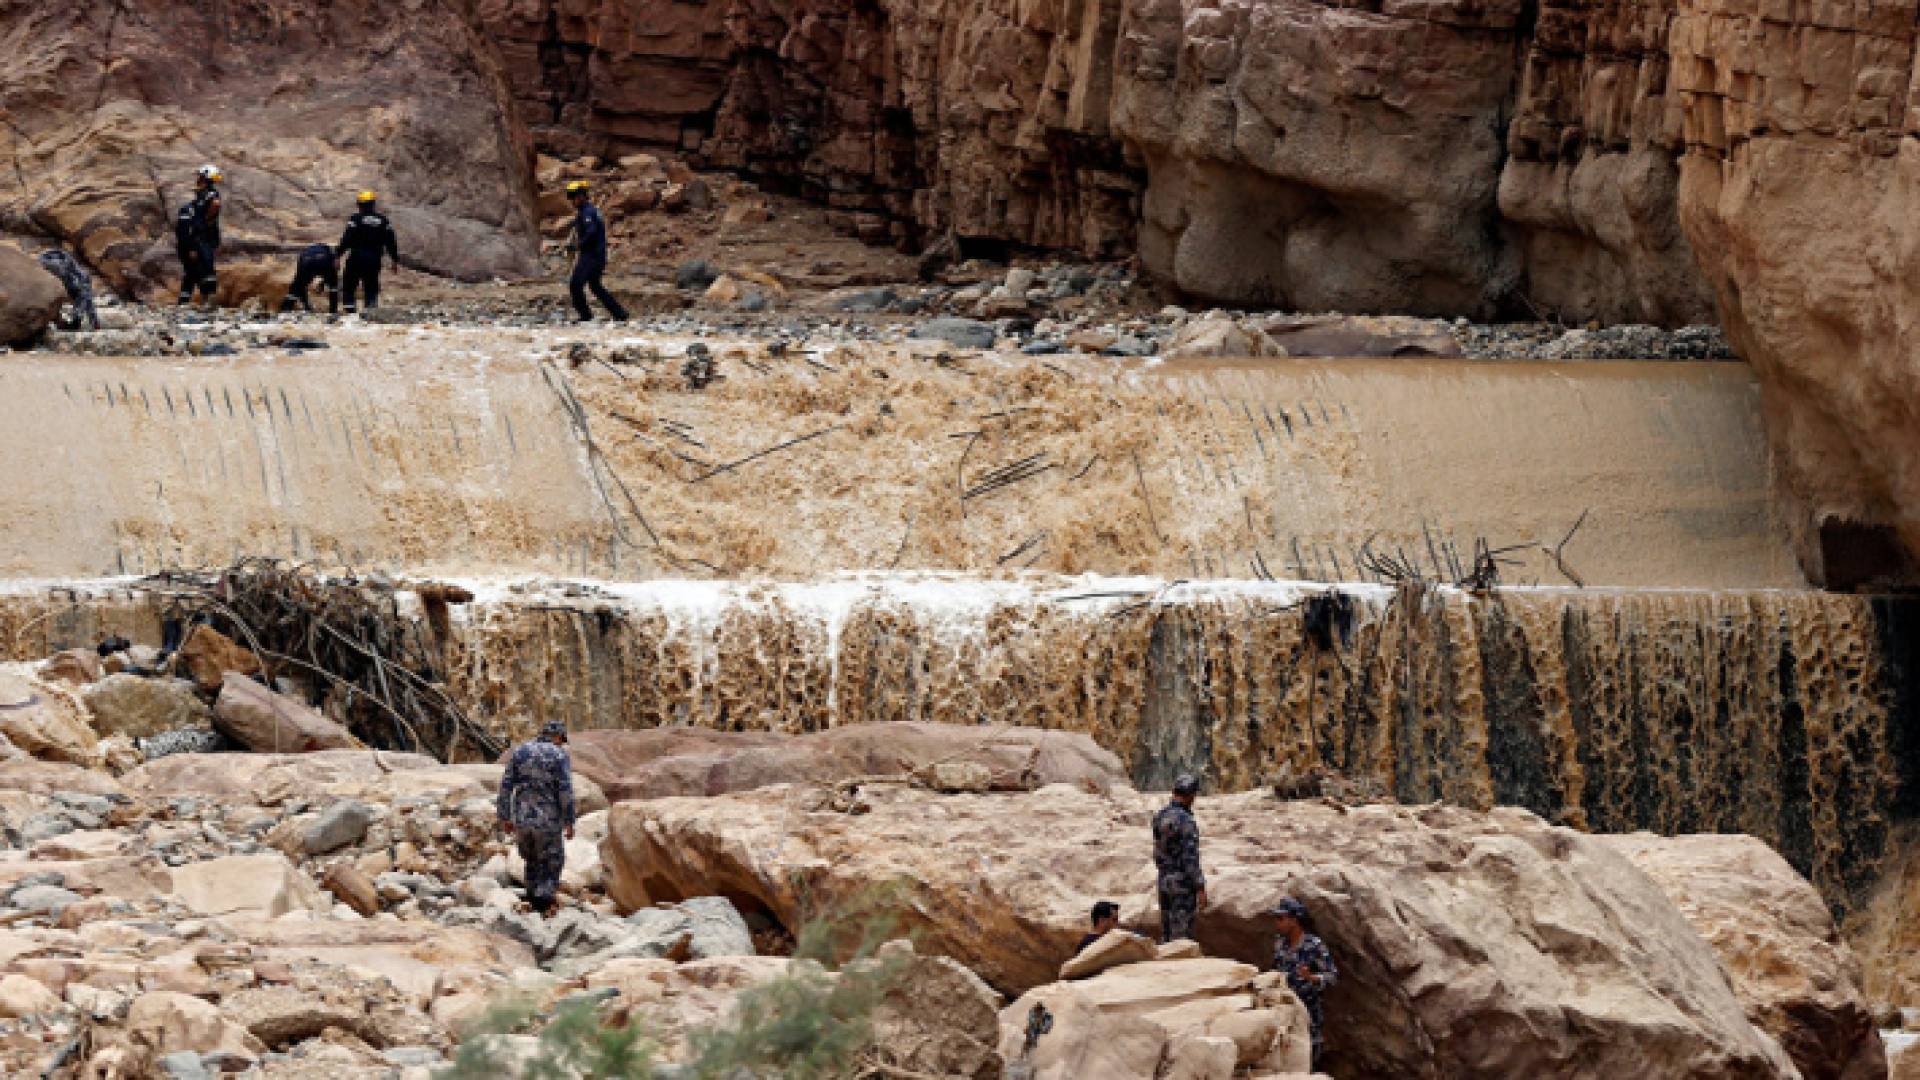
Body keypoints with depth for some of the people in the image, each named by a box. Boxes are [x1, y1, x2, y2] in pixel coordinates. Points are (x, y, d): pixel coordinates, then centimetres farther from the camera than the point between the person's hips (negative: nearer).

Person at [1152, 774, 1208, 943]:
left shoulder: (1160, 816, 5)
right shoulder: (1186, 821, -21)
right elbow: (1191, 858, -22)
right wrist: (1201, 889, -18)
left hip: (1165, 882, 8)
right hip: (1183, 885, -8)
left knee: (1167, 934, 14)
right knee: (1181, 936, -3)